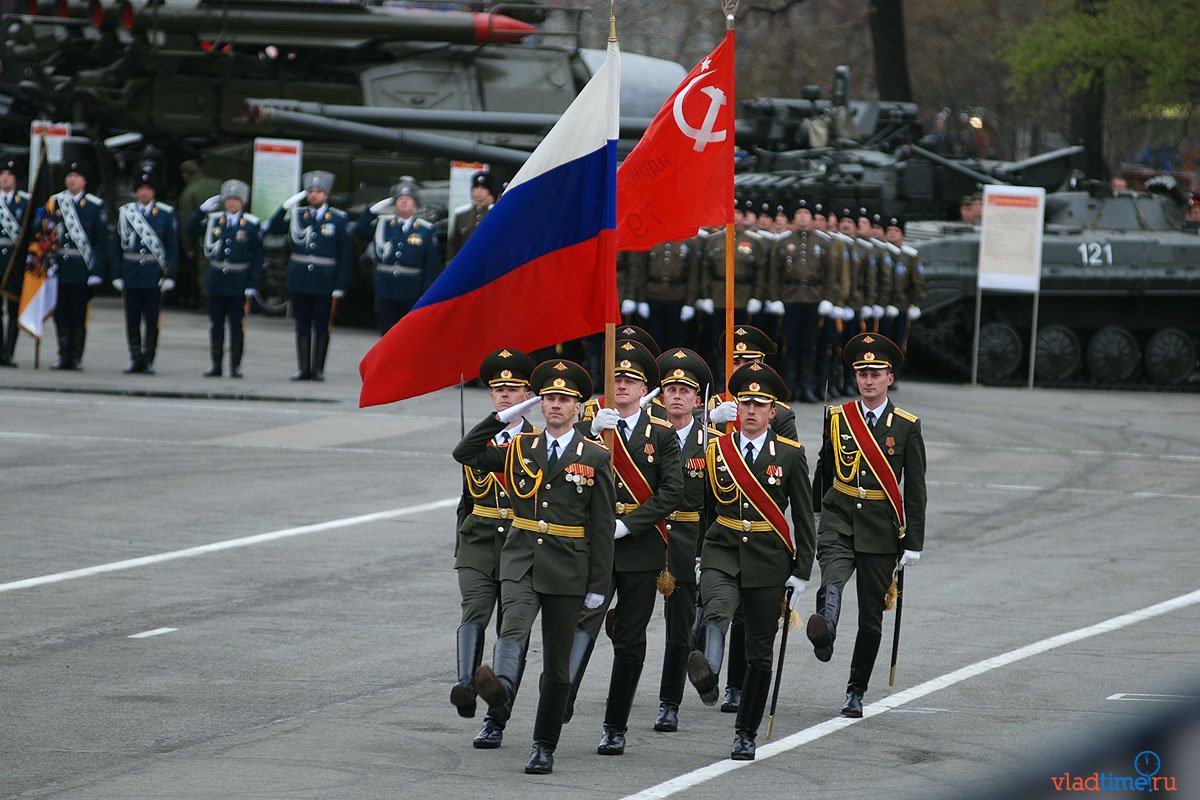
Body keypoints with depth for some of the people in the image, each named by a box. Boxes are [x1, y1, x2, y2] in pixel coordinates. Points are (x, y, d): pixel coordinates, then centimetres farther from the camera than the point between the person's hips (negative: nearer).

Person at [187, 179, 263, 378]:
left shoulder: (252, 224, -2)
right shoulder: (214, 220, 6)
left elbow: (257, 257, -1)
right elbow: (191, 231, 10)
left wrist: (252, 285, -6)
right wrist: (202, 209, 0)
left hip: (238, 282, -3)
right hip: (216, 278, 3)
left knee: (237, 323, 0)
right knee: (216, 323, 6)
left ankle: (235, 365, 7)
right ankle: (215, 364, 12)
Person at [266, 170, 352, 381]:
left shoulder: (338, 219, 0)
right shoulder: (297, 215, 9)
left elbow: (345, 255, -1)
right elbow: (273, 229, 5)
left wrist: (340, 285, -6)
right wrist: (286, 206, -5)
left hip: (324, 282, -2)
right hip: (300, 281, 2)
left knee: (321, 327, 3)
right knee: (302, 326, 5)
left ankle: (318, 369, 9)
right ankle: (303, 369, 9)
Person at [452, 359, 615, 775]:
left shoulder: (595, 457, 2)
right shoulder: (519, 448, 9)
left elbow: (603, 525, 1)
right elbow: (464, 453, 6)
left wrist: (598, 585, -4)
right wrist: (504, 417, -1)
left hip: (567, 569, -1)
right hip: (520, 558, 1)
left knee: (556, 664, 4)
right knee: (514, 627, -29)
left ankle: (544, 747, 12)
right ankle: (501, 689, -55)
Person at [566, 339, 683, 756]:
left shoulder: (662, 435, 5)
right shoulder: (589, 426, 8)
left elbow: (672, 492, -4)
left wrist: (627, 525, -14)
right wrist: (593, 432, -20)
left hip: (640, 548, 1)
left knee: (629, 639, 6)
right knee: (587, 618, -25)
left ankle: (615, 728, 14)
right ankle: (562, 701, -31)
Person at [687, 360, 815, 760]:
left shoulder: (790, 454, 0)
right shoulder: (716, 450, 4)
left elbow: (803, 517, 2)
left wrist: (801, 573, -1)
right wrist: (694, 558, 9)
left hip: (768, 561, 0)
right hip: (722, 552, 0)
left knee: (760, 652, 5)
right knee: (717, 610, -33)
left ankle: (746, 734, 17)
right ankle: (707, 678, -57)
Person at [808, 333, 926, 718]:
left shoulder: (907, 426, 1)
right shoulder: (837, 418, 5)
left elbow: (915, 490, 1)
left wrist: (914, 543, -3)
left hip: (881, 529, 0)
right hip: (839, 518, 0)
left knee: (871, 616, 6)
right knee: (833, 578, -33)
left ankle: (856, 692, 17)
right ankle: (824, 631, -59)